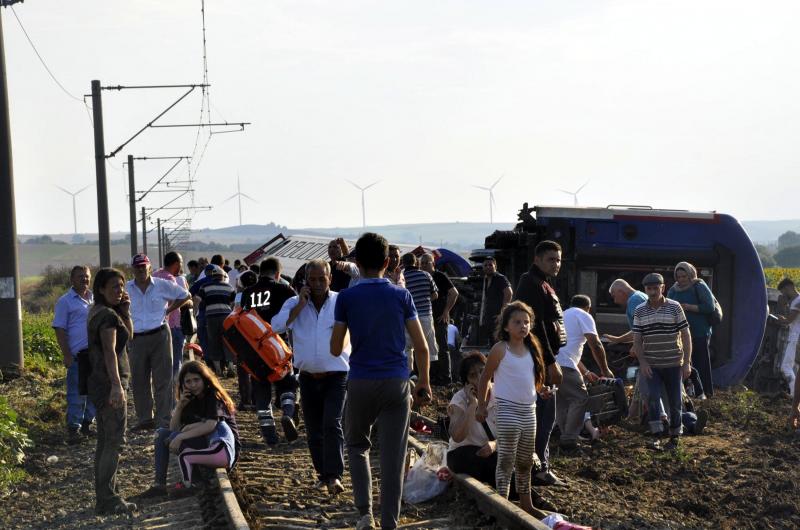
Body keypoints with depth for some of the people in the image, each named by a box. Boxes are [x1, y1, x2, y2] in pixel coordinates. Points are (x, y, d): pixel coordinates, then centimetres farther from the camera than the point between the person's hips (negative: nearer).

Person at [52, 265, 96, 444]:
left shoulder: (95, 299, 13)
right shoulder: (65, 301, -3)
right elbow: (60, 330, -6)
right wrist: (67, 355, -13)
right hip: (78, 355, -6)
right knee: (77, 394, -4)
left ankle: (87, 423, 22)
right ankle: (73, 429, 2)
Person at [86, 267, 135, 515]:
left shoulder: (98, 311, 15)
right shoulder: (107, 315, -15)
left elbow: (128, 335, 21)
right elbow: (110, 351, -24)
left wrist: (125, 311, 6)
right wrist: (116, 385, -30)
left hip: (100, 382, 10)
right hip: (109, 382, -10)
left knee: (105, 441, 14)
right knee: (114, 441, -8)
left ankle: (104, 496, 20)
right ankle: (107, 500, -7)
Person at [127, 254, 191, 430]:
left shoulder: (162, 285, 1)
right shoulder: (126, 289, 4)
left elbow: (184, 296, 12)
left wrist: (168, 310, 5)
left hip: (160, 336, -2)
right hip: (137, 339, 2)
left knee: (162, 380, -2)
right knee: (139, 381, 7)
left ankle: (164, 420, 2)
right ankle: (145, 419, 18)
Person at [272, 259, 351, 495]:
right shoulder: (294, 303, 3)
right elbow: (276, 326, -12)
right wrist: (300, 305, -14)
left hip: (336, 375, -3)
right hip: (308, 377, 3)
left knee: (332, 424, -17)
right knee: (314, 429, 10)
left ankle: (334, 476, -20)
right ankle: (323, 473, 25)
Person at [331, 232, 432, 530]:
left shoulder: (346, 298, -3)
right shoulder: (401, 295, 1)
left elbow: (336, 349, 3)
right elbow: (421, 347, 0)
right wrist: (424, 382, 12)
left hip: (361, 382, 0)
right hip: (397, 382, 0)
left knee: (357, 445, 19)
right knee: (393, 456, 4)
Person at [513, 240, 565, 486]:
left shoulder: (542, 285, 19)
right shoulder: (532, 284, -15)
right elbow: (536, 327, -22)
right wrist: (551, 363, -23)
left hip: (544, 359, 11)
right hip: (540, 360, -11)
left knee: (543, 417, 15)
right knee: (544, 417, -7)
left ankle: (541, 467, 22)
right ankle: (539, 469, -2)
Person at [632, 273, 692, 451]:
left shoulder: (675, 308, -4)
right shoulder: (640, 311, 1)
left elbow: (686, 335, -2)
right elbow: (637, 340, 3)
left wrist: (687, 362, -7)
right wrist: (642, 362, -9)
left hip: (673, 364, -1)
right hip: (651, 365, 1)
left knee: (675, 401, 7)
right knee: (653, 397, -14)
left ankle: (675, 436, 21)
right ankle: (656, 435, -7)